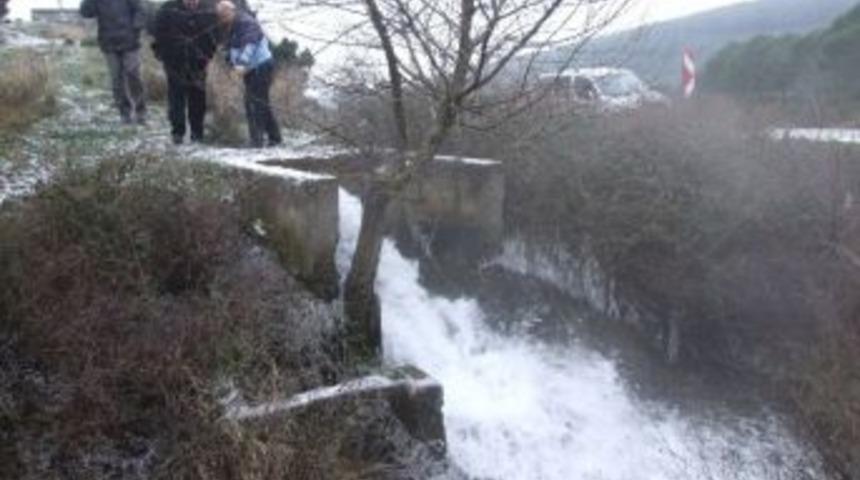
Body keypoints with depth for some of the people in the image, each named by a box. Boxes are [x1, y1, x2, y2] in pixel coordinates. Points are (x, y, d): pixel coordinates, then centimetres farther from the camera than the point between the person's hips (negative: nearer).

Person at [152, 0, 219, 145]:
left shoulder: (207, 12, 0)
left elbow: (213, 36, 8)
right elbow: (159, 35, -2)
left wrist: (208, 55, 2)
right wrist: (163, 55, -5)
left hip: (197, 64, 2)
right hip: (175, 64, -2)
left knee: (198, 98, 6)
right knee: (177, 97, -2)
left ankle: (197, 132, 17)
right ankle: (177, 131, 5)